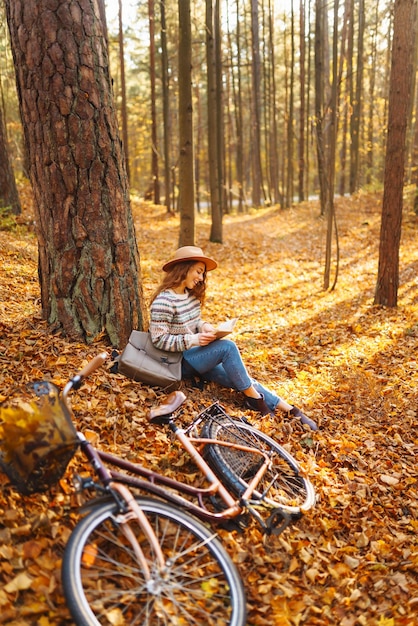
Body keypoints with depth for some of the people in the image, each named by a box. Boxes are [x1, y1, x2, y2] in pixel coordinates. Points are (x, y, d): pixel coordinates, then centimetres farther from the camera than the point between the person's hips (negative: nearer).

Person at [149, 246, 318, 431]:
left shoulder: (191, 294, 6)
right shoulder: (163, 301, -20)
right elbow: (159, 339, -20)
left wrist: (204, 326, -6)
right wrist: (193, 340, -26)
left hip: (196, 354, 8)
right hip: (180, 361, -7)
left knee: (240, 379, -9)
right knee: (227, 347, -26)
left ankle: (288, 410, -10)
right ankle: (252, 396, -12)